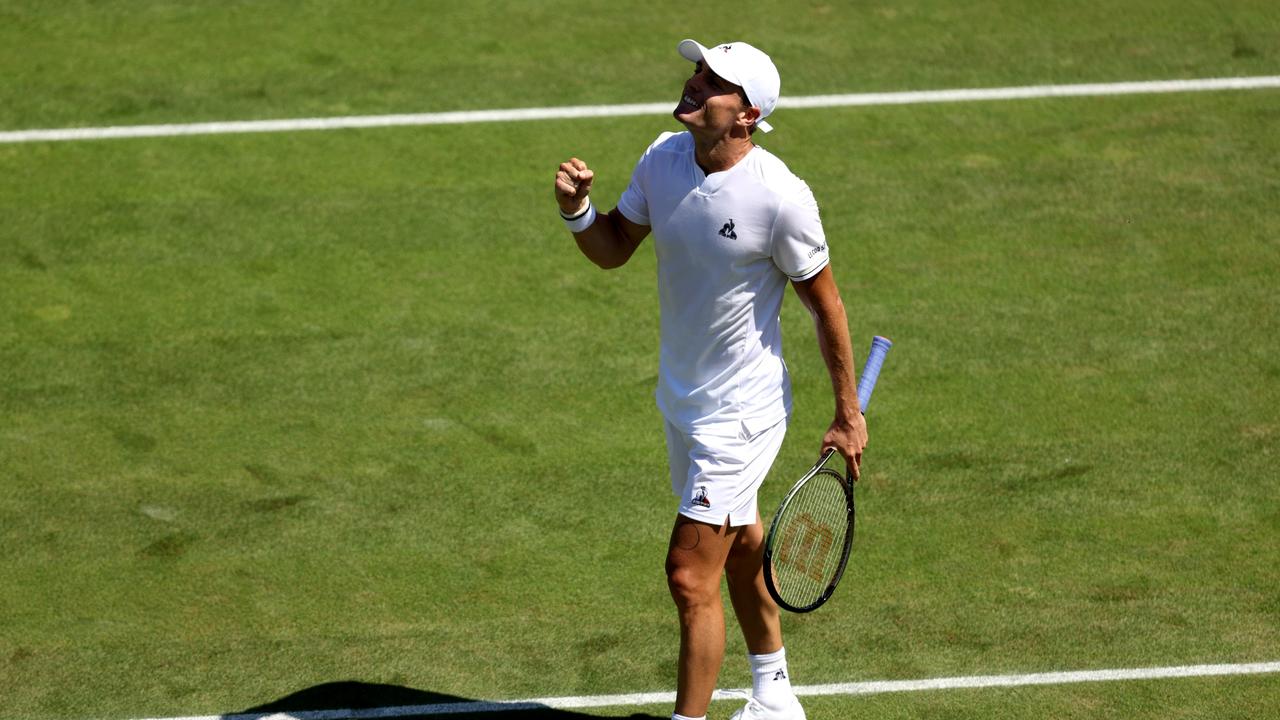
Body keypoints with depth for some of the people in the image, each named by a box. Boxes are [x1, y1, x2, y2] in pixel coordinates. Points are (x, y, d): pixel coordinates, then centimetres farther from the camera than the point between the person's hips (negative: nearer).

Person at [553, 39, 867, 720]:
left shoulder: (780, 198, -26)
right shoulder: (664, 158, -8)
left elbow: (825, 304, -14)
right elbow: (613, 248, 5)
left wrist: (848, 415, -7)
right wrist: (577, 209, -17)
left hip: (740, 412, -8)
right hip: (681, 400, 8)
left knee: (690, 577, -10)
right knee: (740, 544, 25)